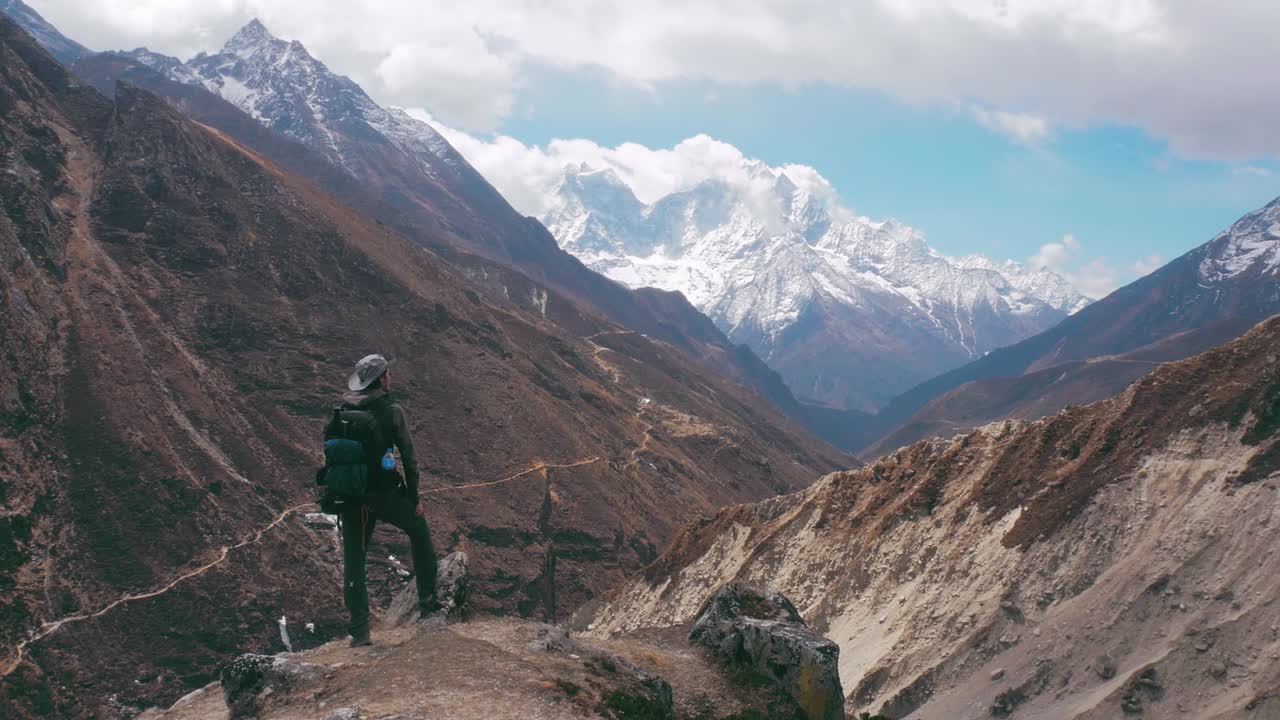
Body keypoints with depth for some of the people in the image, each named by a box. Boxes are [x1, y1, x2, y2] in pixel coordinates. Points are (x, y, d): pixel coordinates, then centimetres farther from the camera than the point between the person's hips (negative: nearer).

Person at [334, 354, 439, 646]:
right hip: (384, 493, -3)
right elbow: (409, 457, -8)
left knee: (353, 562, 10)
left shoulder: (342, 413, 5)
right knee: (419, 530, 23)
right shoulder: (392, 411, -8)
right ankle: (427, 599, 26)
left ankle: (359, 631, 9)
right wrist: (414, 498, 1)